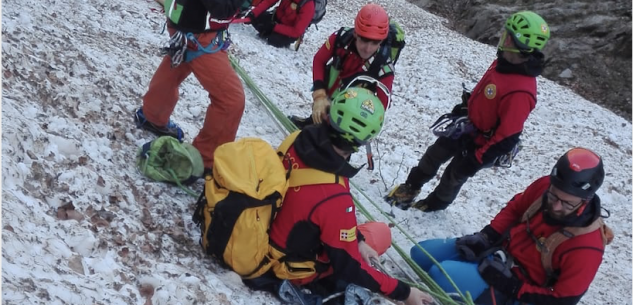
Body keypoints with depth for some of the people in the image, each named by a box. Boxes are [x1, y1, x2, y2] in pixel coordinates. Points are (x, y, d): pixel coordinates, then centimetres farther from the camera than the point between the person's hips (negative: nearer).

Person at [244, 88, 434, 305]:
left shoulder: (298, 142, -18)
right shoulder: (334, 199, -39)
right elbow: (348, 266, -25)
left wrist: (355, 238, -1)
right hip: (295, 269, -7)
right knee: (381, 233, 9)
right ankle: (322, 284, -1)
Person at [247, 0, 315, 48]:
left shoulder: (308, 7, -33)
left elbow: (296, 32, -30)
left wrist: (274, 27, -32)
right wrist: (253, 13, -27)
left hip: (290, 32, -5)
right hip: (276, 18, 5)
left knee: (274, 40, -30)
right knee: (256, 17, -15)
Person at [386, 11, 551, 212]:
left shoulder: (521, 90, -37)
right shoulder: (504, 63, -11)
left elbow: (507, 136, -31)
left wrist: (478, 158, -23)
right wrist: (465, 106, 21)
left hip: (481, 142, -7)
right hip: (468, 126, 7)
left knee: (455, 175, 16)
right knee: (434, 155, 21)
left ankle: (437, 203, 45)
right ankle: (411, 187, 44)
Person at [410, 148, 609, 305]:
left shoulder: (585, 247, -28)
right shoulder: (543, 187, -12)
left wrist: (513, 287, -27)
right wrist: (486, 237, -5)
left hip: (517, 287, -7)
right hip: (499, 248, 7)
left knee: (441, 275, -26)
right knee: (421, 253, 6)